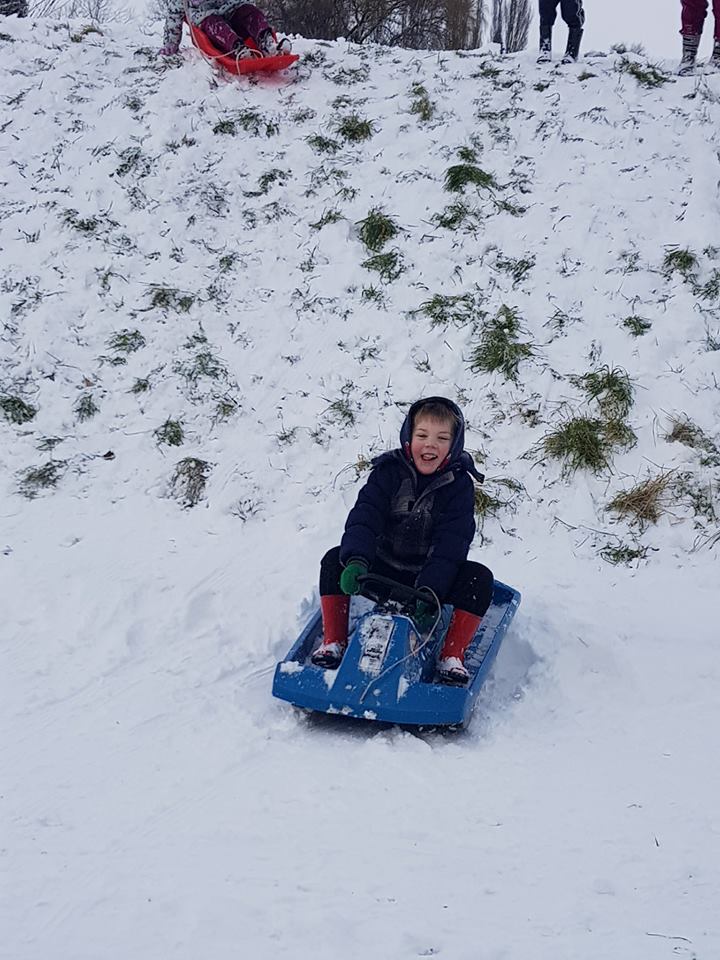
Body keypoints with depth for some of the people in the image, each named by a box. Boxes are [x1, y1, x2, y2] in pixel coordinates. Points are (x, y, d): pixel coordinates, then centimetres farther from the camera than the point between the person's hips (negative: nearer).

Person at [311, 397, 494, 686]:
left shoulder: (458, 484, -10)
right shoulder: (388, 472, -7)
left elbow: (451, 543, -20)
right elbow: (364, 517, -20)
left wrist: (431, 590, -35)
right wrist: (356, 560, -40)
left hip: (432, 577, -1)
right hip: (383, 571, 1)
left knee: (480, 579, -26)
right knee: (335, 560, -21)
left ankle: (452, 655, -18)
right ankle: (333, 643, -12)